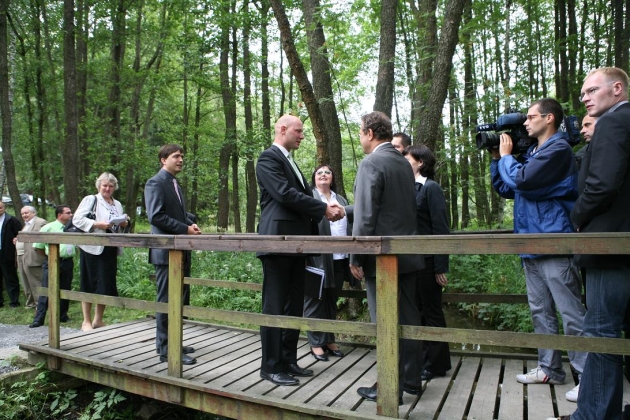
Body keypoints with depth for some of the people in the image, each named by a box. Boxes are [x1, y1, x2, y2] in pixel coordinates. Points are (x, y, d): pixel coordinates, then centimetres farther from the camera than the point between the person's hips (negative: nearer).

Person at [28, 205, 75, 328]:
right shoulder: (48, 228, -3)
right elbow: (37, 246, 1)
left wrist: (69, 256, 7)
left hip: (68, 262, 4)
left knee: (65, 290, 11)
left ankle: (62, 316, 23)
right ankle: (38, 319, 2)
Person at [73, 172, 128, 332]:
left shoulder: (117, 204, 18)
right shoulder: (90, 200, -1)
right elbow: (77, 219, -10)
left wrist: (123, 223, 2)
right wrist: (97, 224, -20)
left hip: (110, 249, 6)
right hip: (92, 248, -6)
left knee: (107, 285, 8)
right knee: (90, 284, 1)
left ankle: (98, 320, 21)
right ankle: (86, 321, 12)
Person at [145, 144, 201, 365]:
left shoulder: (175, 184, 20)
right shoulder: (155, 183, -9)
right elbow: (156, 216, -19)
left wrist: (191, 221, 4)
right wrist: (185, 229, -18)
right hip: (166, 251, -9)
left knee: (181, 299, 14)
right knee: (167, 300, -2)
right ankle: (166, 350, 7)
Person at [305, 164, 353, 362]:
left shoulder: (341, 200, 18)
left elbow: (349, 224, 16)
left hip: (339, 258, 6)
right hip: (317, 257, -5)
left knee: (331, 300, 14)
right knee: (316, 300, 3)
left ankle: (329, 340, 25)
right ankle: (316, 343, 12)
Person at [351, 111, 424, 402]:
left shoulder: (371, 163, -13)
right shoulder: (404, 163, 12)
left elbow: (365, 215, -18)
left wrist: (355, 257, -13)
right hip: (407, 254, 8)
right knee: (408, 318, 14)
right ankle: (411, 379, 25)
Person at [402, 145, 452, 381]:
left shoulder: (431, 188, -9)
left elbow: (441, 229, -13)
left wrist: (441, 267, -15)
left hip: (427, 261, -7)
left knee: (431, 311, 5)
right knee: (416, 310, 15)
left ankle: (436, 364, 20)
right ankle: (422, 359, 29)